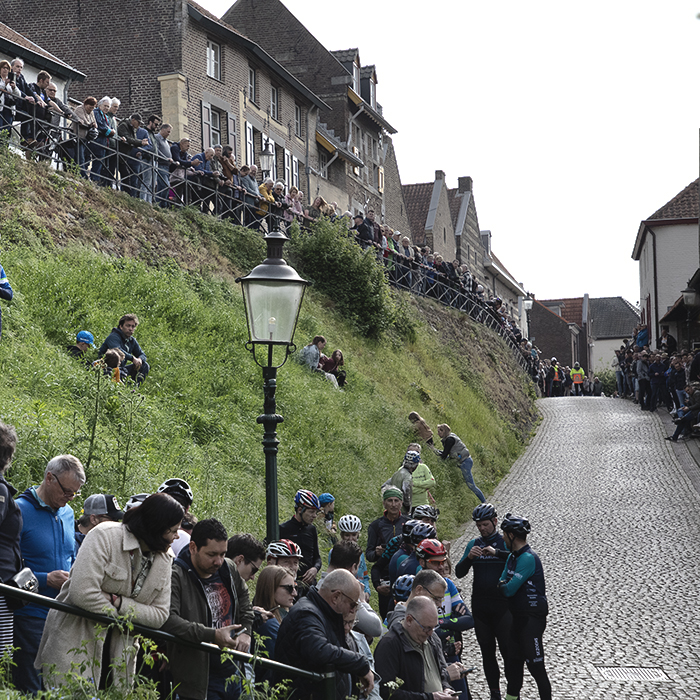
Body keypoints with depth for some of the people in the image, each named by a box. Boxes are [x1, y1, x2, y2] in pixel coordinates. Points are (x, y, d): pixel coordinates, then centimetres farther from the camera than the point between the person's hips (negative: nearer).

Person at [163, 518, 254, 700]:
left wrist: (245, 632, 8)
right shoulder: (176, 577, -16)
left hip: (232, 670, 7)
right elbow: (168, 619, -30)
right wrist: (213, 635, -31)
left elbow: (244, 601, 25)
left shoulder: (229, 569, 7)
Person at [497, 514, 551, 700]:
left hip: (532, 618, -10)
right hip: (518, 617, 10)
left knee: (535, 665, -8)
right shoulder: (512, 556, 11)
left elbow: (509, 590, -22)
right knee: (513, 662, 18)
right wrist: (504, 585, -8)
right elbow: (501, 583, 15)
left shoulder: (528, 558, -20)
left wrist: (503, 586, 0)